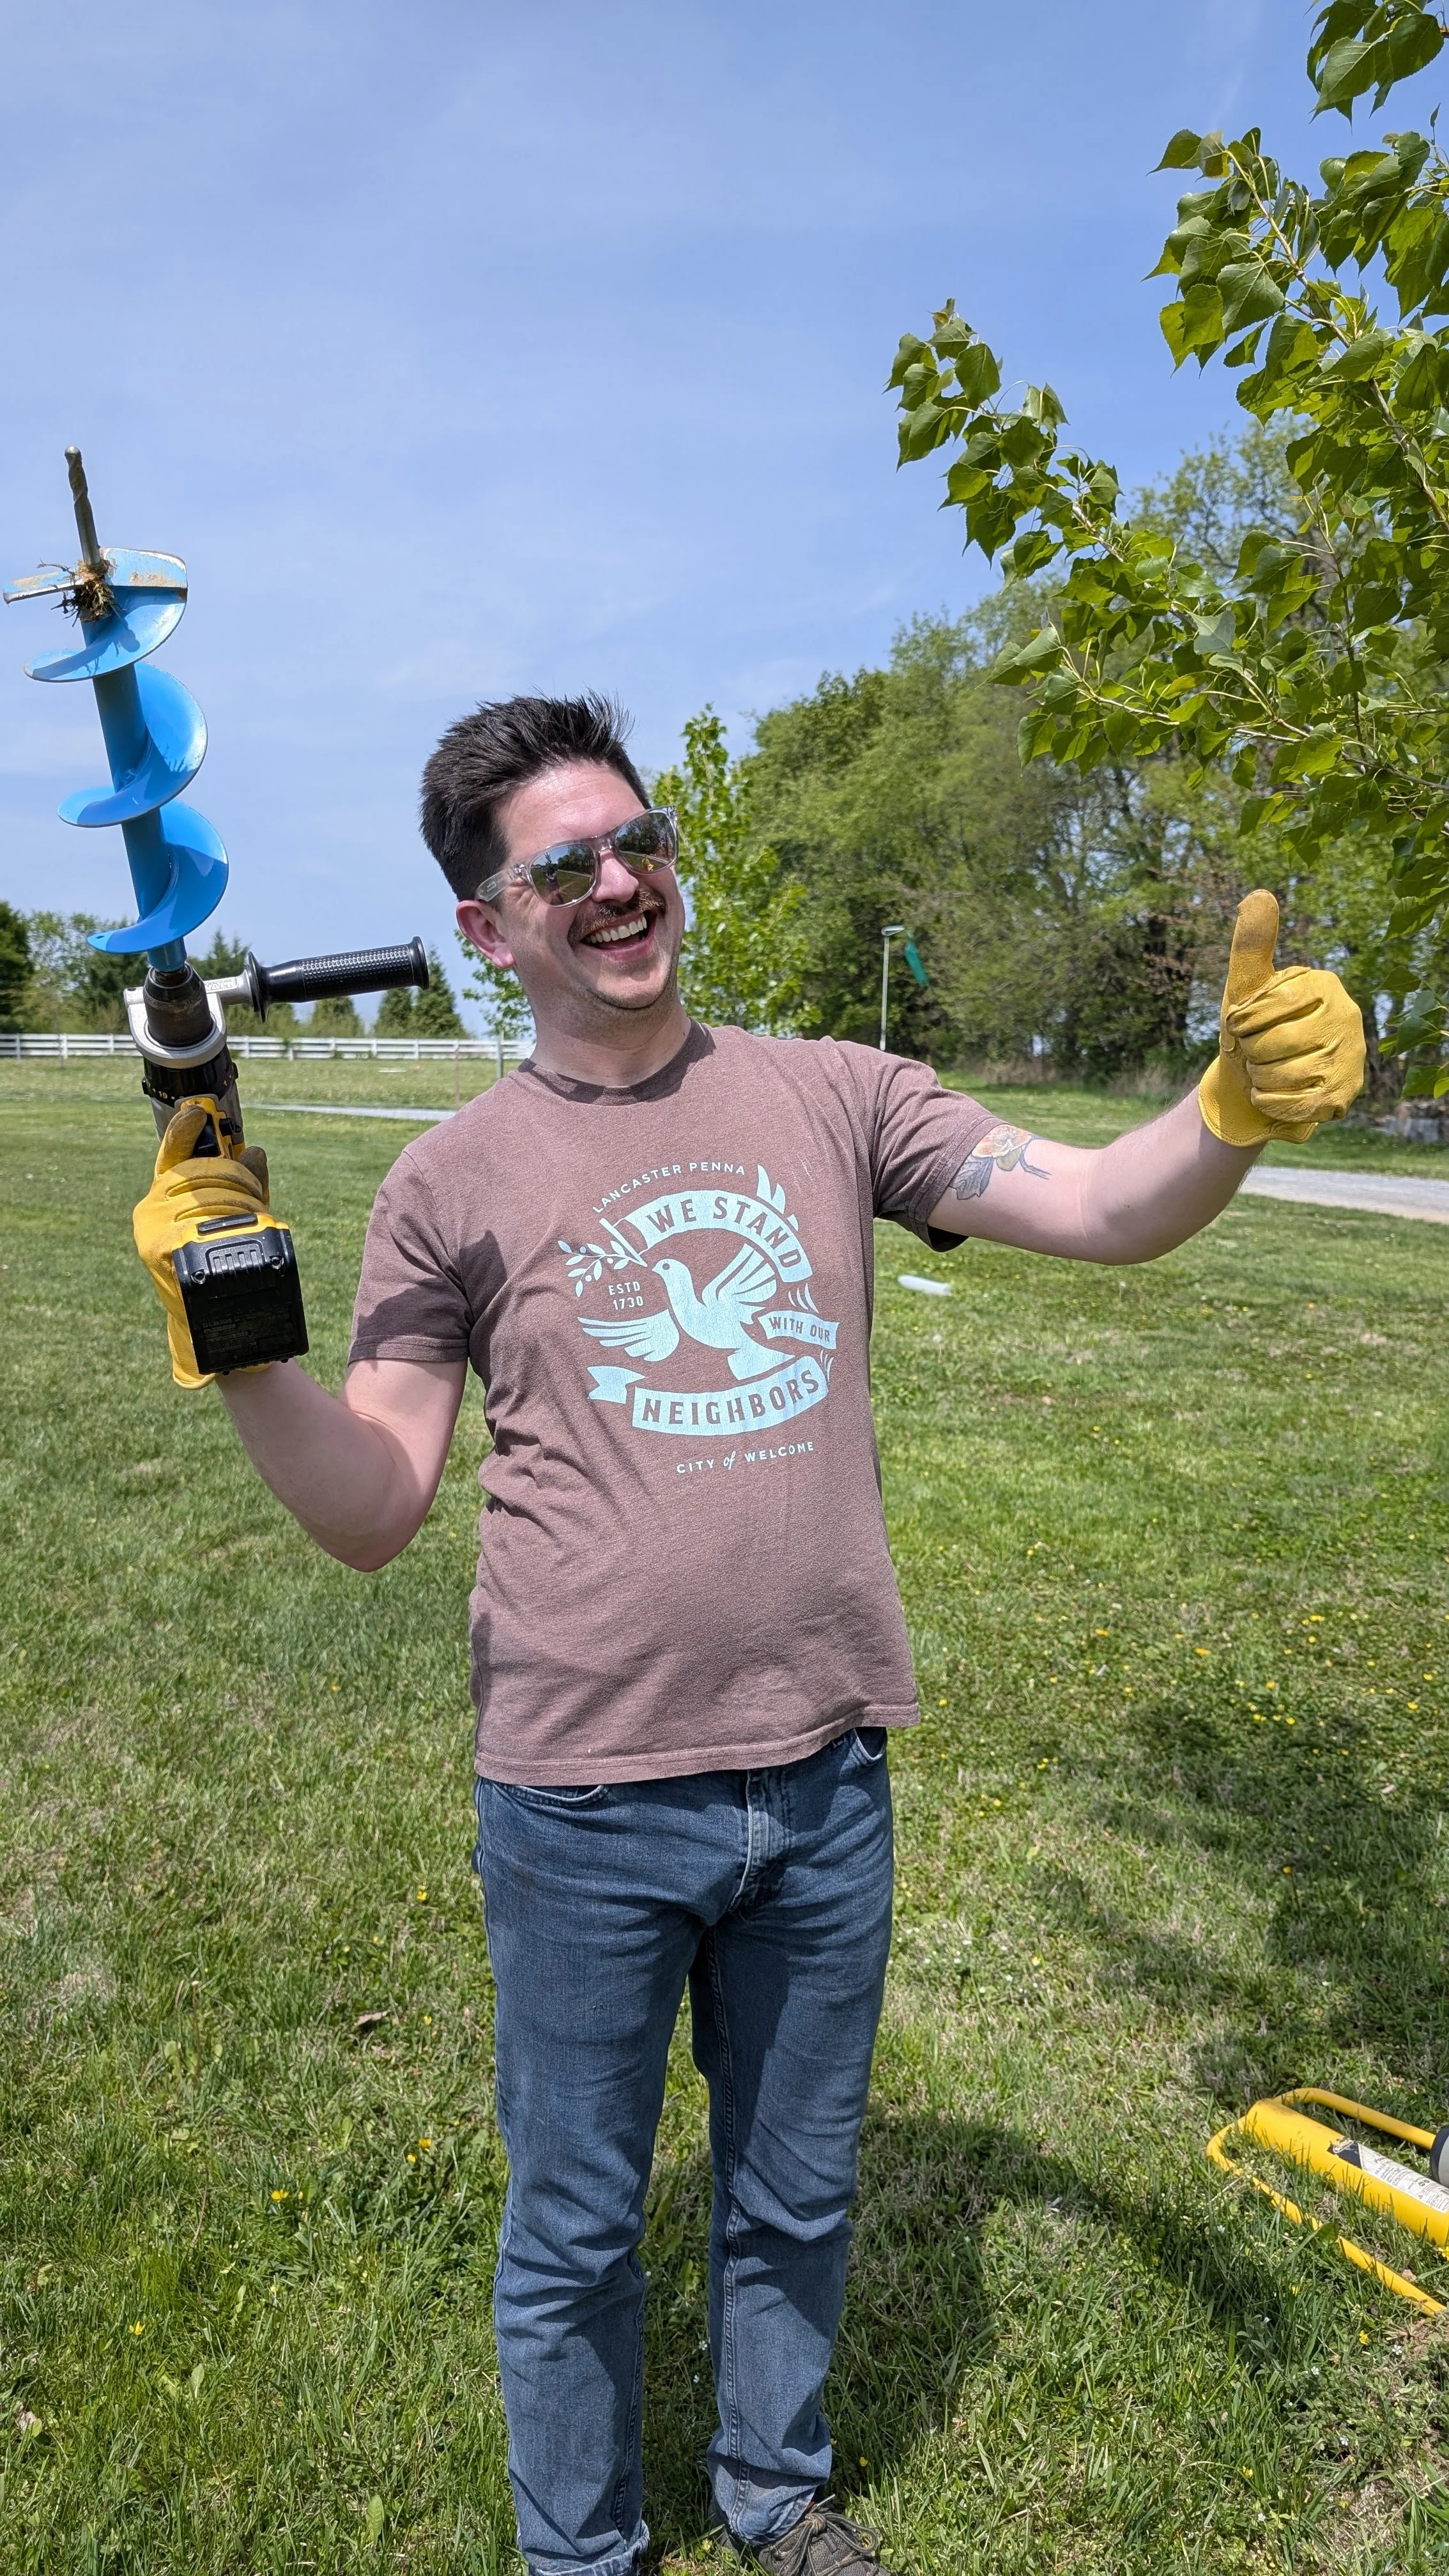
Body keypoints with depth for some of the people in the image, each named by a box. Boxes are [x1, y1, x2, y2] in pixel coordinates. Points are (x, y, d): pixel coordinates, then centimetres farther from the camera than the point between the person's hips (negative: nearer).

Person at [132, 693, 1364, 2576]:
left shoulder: (828, 1097, 0)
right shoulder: (456, 1183, -4)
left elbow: (1099, 1210, -7)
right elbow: (369, 1513, -4)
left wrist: (1238, 1108, -26)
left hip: (827, 1779, 2)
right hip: (584, 1802, -1)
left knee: (797, 2198, 25)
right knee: (577, 2228, 20)